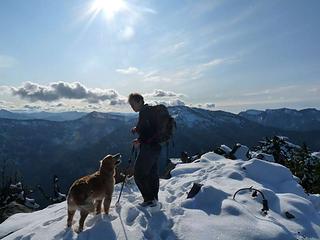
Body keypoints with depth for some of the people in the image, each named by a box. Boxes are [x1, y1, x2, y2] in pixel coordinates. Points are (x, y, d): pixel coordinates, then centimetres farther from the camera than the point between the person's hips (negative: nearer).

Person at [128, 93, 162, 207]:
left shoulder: (144, 112, -15)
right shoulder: (150, 110, 15)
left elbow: (150, 131, -24)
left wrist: (139, 141, -16)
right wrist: (137, 129, 12)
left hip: (149, 147, -10)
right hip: (156, 146, 10)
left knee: (139, 174, 0)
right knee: (152, 173, 18)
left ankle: (149, 199, 7)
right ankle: (154, 198, 29)